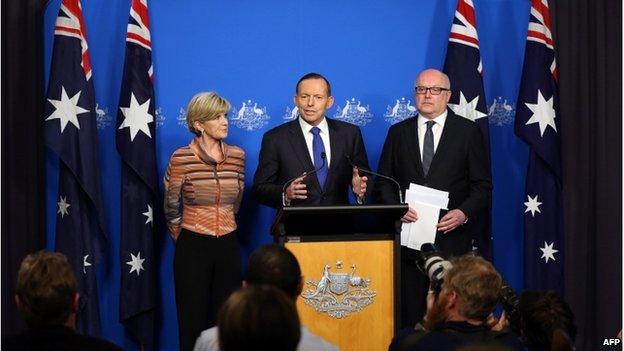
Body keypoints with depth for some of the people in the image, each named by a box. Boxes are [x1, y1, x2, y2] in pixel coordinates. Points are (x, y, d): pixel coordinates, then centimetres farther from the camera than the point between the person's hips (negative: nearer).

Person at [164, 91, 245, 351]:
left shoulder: (237, 156, 3)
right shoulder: (181, 159, -8)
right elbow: (171, 209, 4)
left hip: (228, 244, 4)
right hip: (193, 247, -4)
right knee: (193, 320, 2)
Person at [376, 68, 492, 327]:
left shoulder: (468, 132, 6)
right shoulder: (398, 132, 12)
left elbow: (483, 186, 5)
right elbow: (383, 182, 11)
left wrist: (463, 212, -12)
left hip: (451, 237, -2)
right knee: (409, 316, 1)